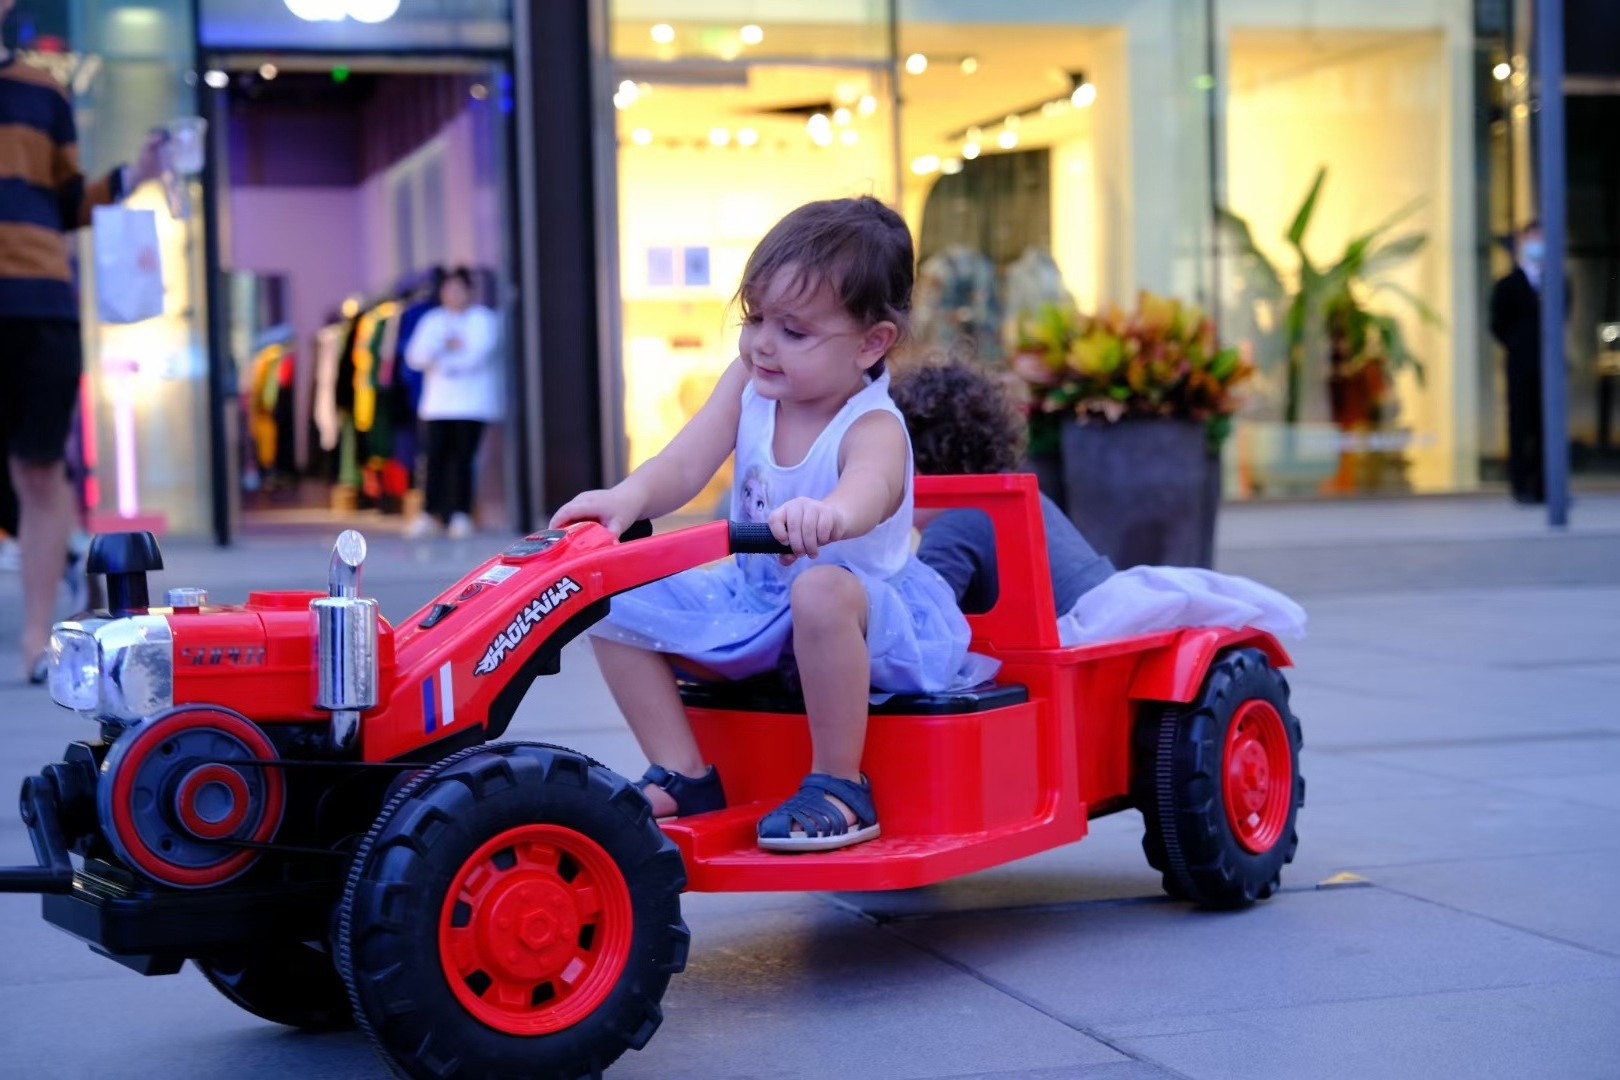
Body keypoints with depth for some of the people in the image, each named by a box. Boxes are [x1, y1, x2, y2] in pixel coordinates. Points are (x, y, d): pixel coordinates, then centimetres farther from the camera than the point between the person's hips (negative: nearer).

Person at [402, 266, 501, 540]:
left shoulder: (483, 319, 5)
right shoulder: (432, 321, 15)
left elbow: (479, 354, -9)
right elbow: (415, 356, 3)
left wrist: (442, 363, -1)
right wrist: (445, 346, -10)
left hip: (472, 403, -2)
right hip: (438, 404, 2)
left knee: (463, 459, -6)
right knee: (437, 458, -6)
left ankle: (461, 515, 0)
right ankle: (429, 514, -4)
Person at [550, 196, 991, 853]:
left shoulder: (872, 427, -23)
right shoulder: (748, 384, -4)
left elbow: (869, 488, -47)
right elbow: (685, 464, -15)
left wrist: (830, 514, -72)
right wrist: (628, 498, -38)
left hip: (872, 613, -7)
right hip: (753, 602, 7)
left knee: (822, 589, -41)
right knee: (620, 606, -6)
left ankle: (839, 785, -24)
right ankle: (683, 776, 1)